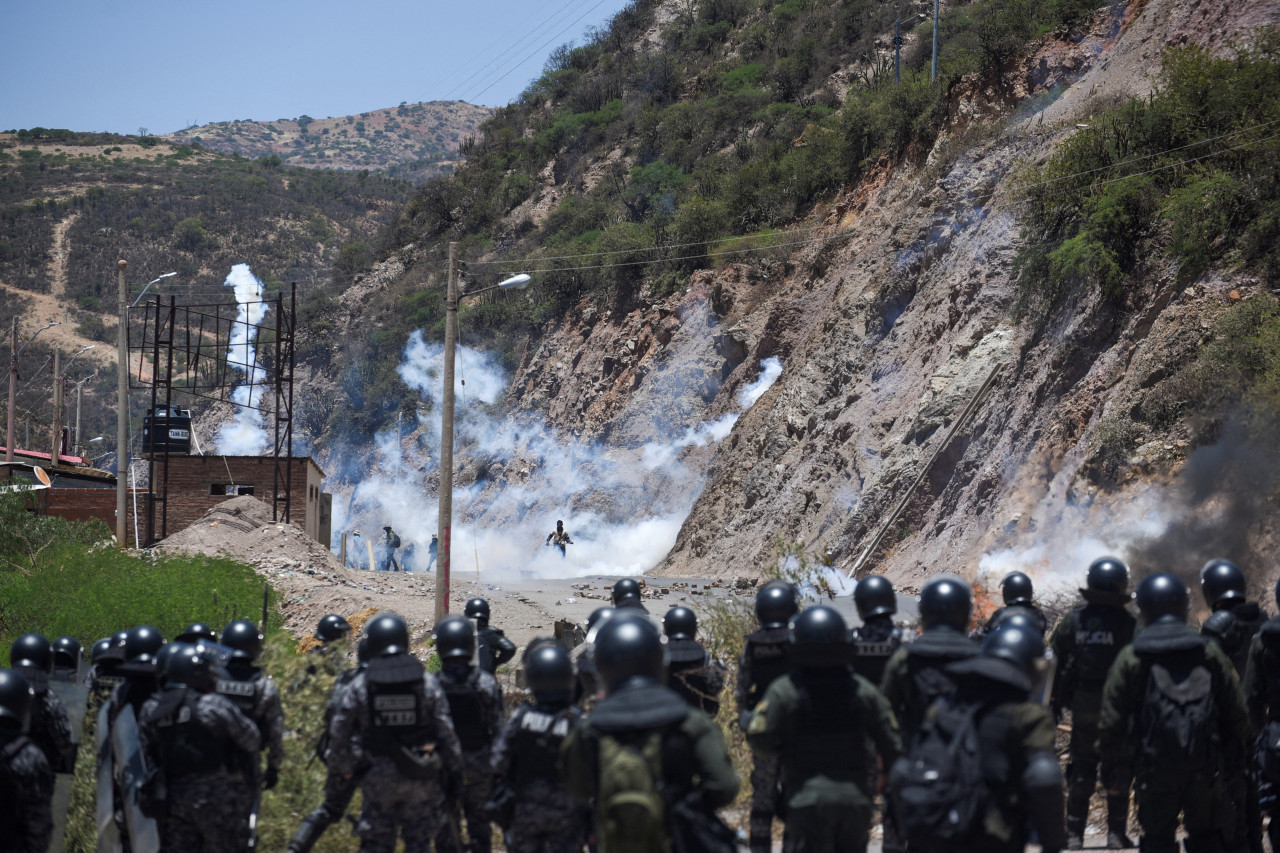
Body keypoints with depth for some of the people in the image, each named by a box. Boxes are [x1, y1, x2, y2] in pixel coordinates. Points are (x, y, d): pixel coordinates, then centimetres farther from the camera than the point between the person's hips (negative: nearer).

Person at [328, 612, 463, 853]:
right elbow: (446, 731, -3)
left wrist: (343, 767, 14)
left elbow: (339, 731, -1)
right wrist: (453, 769, 8)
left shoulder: (360, 685, -6)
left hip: (378, 777, 0)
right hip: (420, 778, 0)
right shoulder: (427, 682, -5)